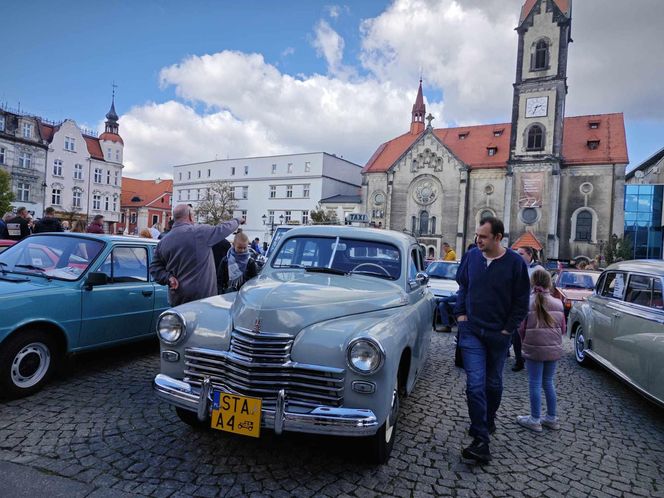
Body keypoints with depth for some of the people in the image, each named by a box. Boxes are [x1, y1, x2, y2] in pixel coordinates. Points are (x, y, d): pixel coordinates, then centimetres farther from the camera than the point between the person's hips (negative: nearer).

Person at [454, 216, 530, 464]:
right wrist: (460, 313, 3)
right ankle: (481, 442, -2)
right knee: (475, 385, -8)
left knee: (493, 383, 17)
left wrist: (508, 329, -5)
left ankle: (488, 421, 42)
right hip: (471, 331, 0)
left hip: (498, 334, 0)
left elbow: (521, 301, -2)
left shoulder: (515, 262, -8)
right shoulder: (471, 256, -3)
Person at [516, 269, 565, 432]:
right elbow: (563, 328, 8)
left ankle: (535, 420, 13)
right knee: (548, 382, 17)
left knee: (535, 384, 5)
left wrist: (525, 342, 12)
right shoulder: (558, 303, 1)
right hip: (554, 349, 4)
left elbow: (521, 328, -6)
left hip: (534, 349, -4)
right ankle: (552, 418, 26)